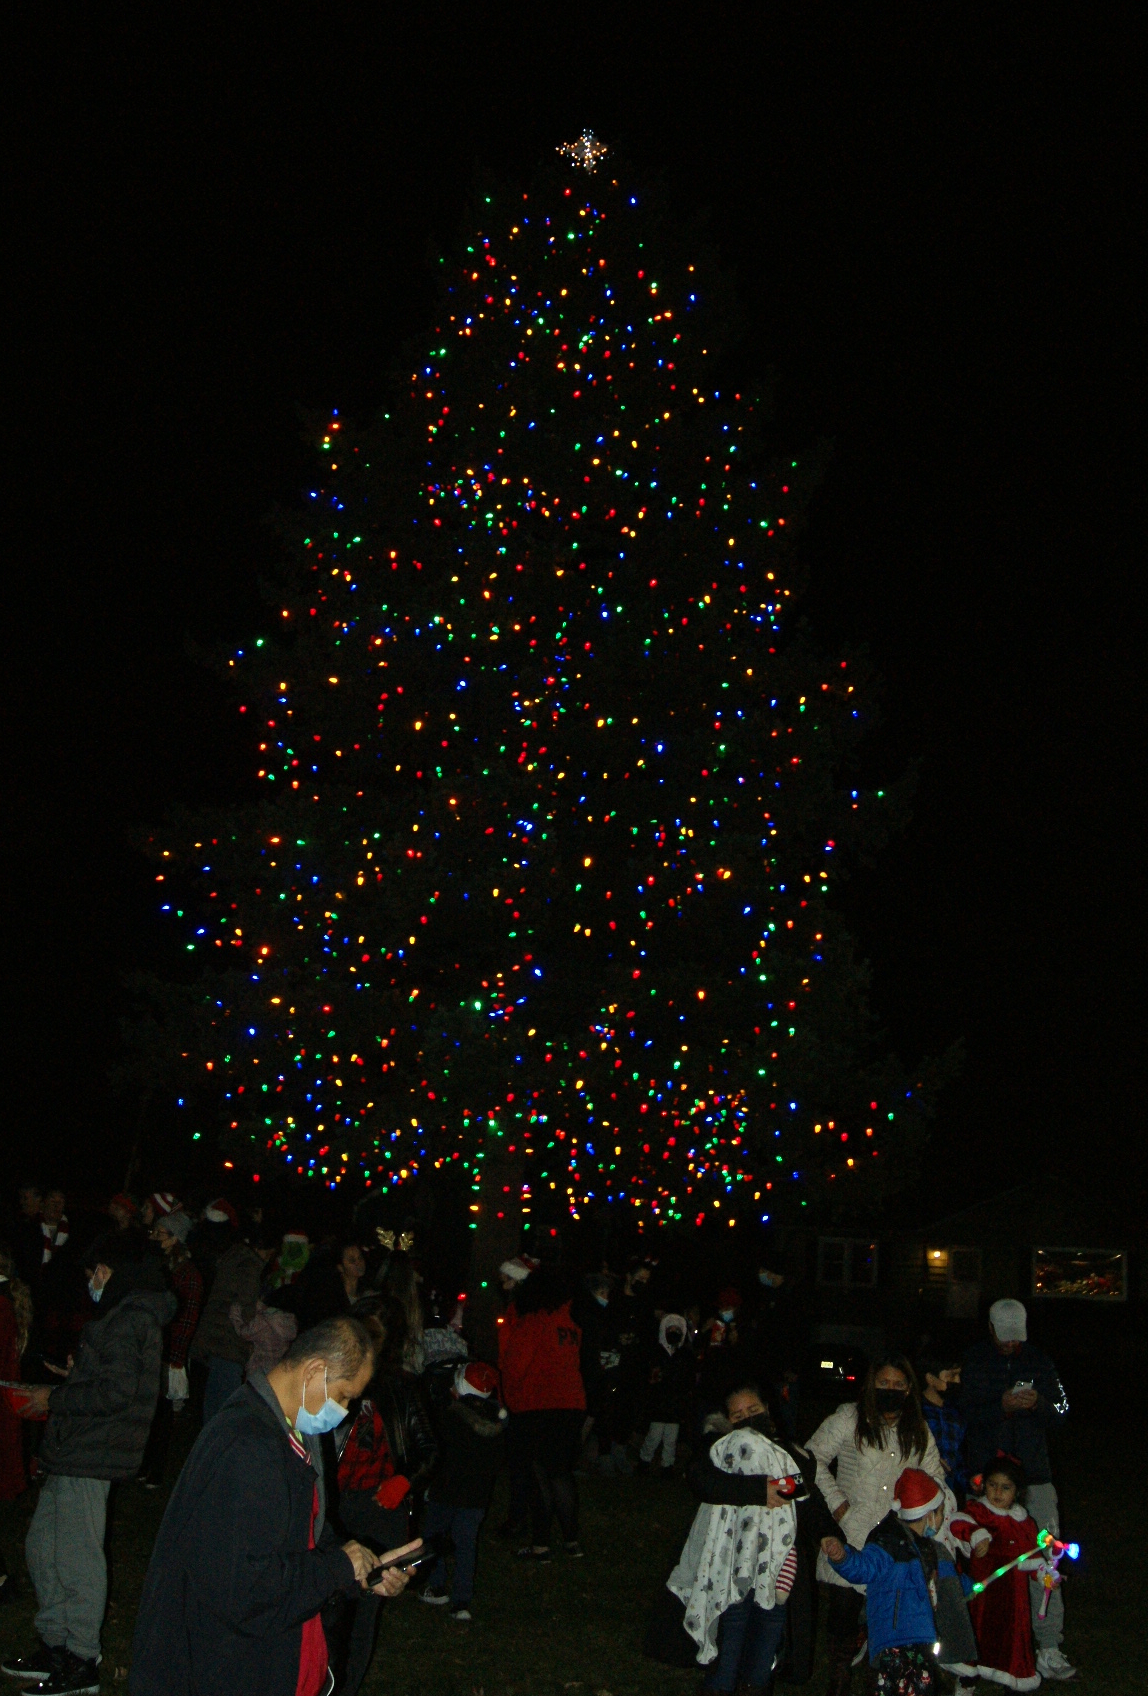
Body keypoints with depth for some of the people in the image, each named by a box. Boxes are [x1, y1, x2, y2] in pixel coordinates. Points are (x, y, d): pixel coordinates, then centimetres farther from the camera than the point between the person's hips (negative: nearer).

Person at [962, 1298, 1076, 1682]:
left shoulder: (1039, 1362, 10)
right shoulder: (975, 1361, 5)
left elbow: (1060, 1416, 11)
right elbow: (967, 1413, -1)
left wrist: (1038, 1403, -11)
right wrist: (1002, 1406, -18)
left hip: (1034, 1476, 1)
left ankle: (1048, 1647, -3)